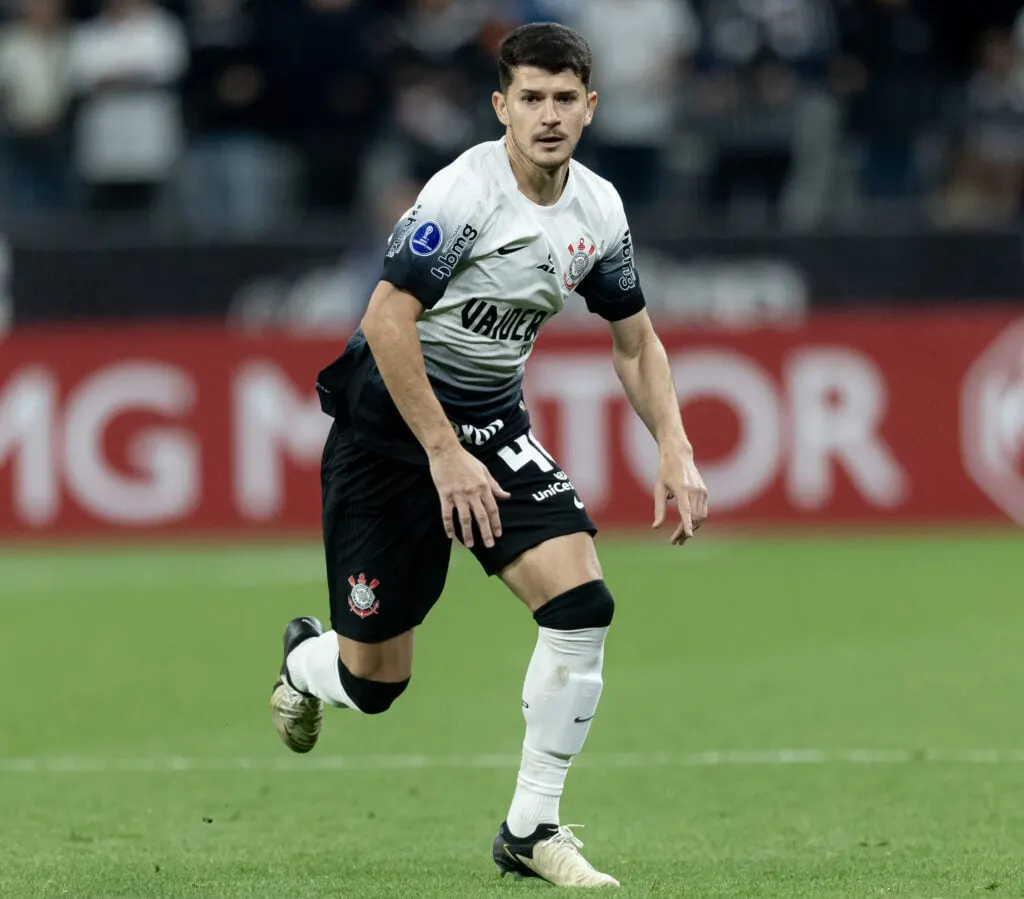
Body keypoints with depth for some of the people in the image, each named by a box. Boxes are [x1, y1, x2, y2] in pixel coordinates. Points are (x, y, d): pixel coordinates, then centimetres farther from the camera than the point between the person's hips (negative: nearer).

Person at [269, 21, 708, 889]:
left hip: (494, 425, 6)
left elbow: (635, 339, 11)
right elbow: (386, 322, -25)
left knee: (582, 603, -17)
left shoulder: (599, 209, -2)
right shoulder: (462, 192, -22)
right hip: (391, 425, -6)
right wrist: (444, 454, -24)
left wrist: (676, 449, -1)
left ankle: (532, 826, -4)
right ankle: (306, 661, 39)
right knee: (376, 680, -1)